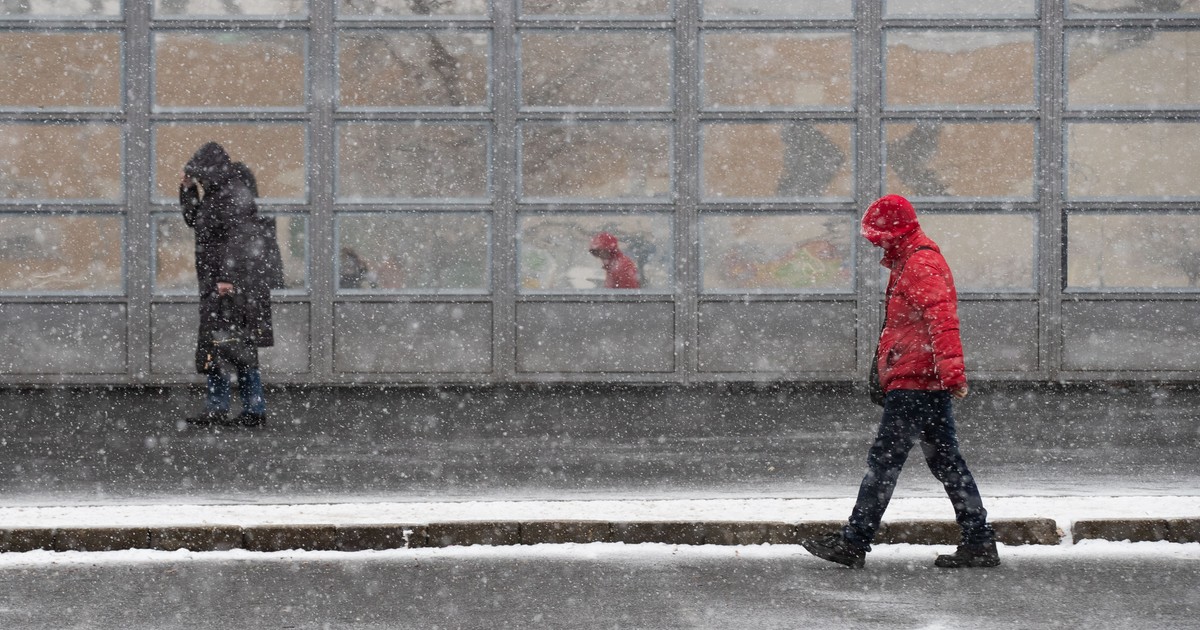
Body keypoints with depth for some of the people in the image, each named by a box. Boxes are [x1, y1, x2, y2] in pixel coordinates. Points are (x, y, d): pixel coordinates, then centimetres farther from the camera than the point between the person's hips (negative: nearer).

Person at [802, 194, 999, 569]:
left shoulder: (922, 265, -14)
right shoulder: (908, 264, 21)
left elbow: (942, 320, -25)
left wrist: (951, 371, -34)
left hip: (915, 383, -11)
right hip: (929, 384, 11)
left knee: (884, 460, -7)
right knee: (944, 460, 10)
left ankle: (854, 543, -4)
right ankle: (979, 542, 10)